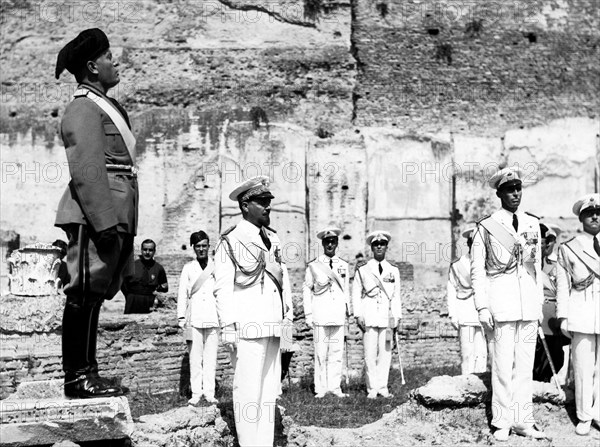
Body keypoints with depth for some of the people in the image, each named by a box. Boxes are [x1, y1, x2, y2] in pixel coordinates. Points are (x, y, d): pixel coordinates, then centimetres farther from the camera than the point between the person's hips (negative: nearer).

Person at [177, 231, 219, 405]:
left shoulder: (217, 267, 11)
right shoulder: (188, 268, 10)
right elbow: (182, 294, 9)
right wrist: (181, 317, 2)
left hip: (213, 319, 0)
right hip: (194, 319, 0)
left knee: (211, 358, 0)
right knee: (195, 358, -1)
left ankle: (209, 392, 5)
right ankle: (196, 393, 4)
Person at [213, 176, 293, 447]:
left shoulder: (273, 239, 16)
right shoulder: (230, 241, -4)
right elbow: (223, 288, -7)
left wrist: (288, 310, 10)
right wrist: (228, 328, -12)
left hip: (272, 327, 7)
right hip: (247, 328, -7)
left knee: (270, 389, 12)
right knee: (248, 391, -4)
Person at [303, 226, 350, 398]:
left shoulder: (343, 265, 12)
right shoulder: (313, 265, 2)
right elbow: (306, 289, 5)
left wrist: (347, 310, 16)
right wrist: (308, 314, 1)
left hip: (338, 315, 3)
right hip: (320, 315, -3)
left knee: (337, 352, 3)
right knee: (321, 353, -2)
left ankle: (334, 387, 10)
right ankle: (320, 388, 5)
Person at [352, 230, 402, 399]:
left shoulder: (394, 270, 14)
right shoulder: (362, 270, 7)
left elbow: (396, 296, 15)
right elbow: (356, 294, 7)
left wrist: (397, 316, 8)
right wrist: (358, 315, -1)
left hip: (388, 316, 2)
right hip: (369, 316, -2)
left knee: (386, 352, 0)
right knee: (370, 353, -4)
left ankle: (382, 387, 8)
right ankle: (372, 388, 3)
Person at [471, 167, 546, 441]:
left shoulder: (533, 223, 12)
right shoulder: (486, 227, 0)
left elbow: (537, 266, 17)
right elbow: (477, 270, 0)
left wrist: (540, 303, 14)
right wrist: (482, 307, -6)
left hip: (529, 303, 4)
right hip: (502, 303, -4)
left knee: (525, 364, 8)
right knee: (503, 364, -3)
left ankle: (523, 421, 16)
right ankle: (502, 423, 6)